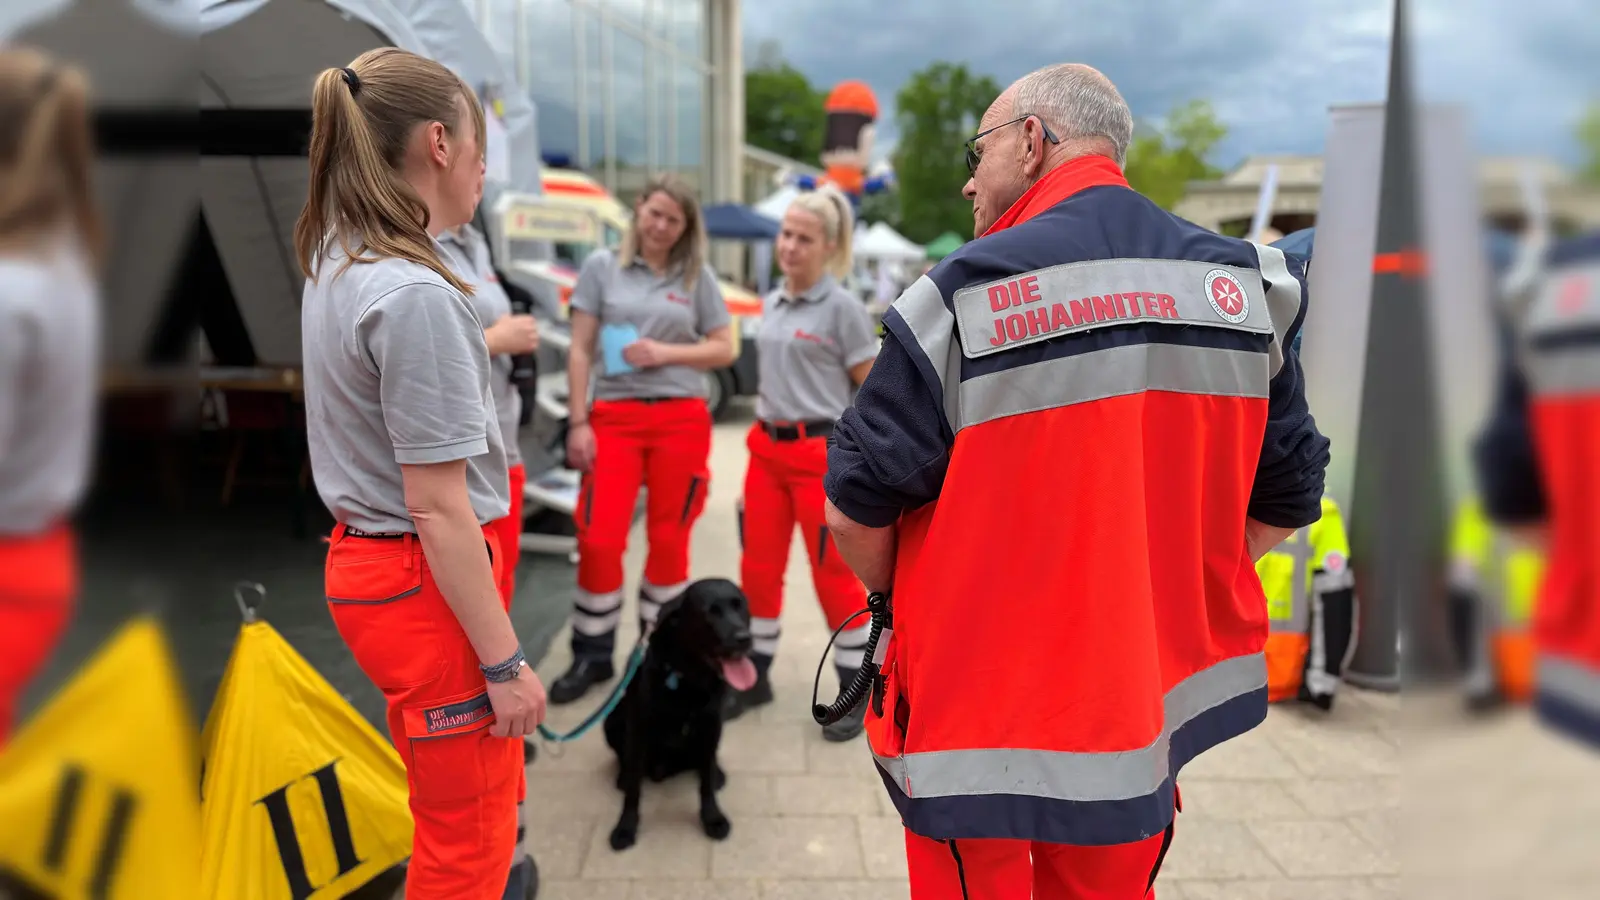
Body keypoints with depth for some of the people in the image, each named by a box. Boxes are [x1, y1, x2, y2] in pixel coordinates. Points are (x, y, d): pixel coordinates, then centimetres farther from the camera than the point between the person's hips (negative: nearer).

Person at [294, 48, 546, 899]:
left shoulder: (335, 269, 5)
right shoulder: (415, 294, -23)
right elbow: (438, 510, -22)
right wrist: (505, 661, -16)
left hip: (366, 564, 9)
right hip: (424, 584, -9)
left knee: (472, 806, 26)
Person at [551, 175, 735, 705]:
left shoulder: (697, 276, 8)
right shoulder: (602, 266, 5)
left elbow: (724, 350, 7)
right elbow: (580, 350, 3)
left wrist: (666, 352, -8)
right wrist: (578, 422, -4)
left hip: (682, 418, 1)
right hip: (614, 415, 0)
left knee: (669, 539, 6)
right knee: (599, 539, -5)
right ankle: (592, 656, 10)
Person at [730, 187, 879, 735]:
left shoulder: (842, 308, -8)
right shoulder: (772, 304, 11)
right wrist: (763, 432, 16)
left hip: (822, 453, -6)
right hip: (767, 449, 7)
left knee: (833, 574, 1)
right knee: (759, 568, 11)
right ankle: (756, 678, 27)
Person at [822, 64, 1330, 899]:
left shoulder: (962, 296, -16)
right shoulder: (1243, 282, -1)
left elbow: (854, 514, -13)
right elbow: (1284, 503, 5)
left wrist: (905, 601, 6)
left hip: (979, 719, -4)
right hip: (1148, 712, 5)